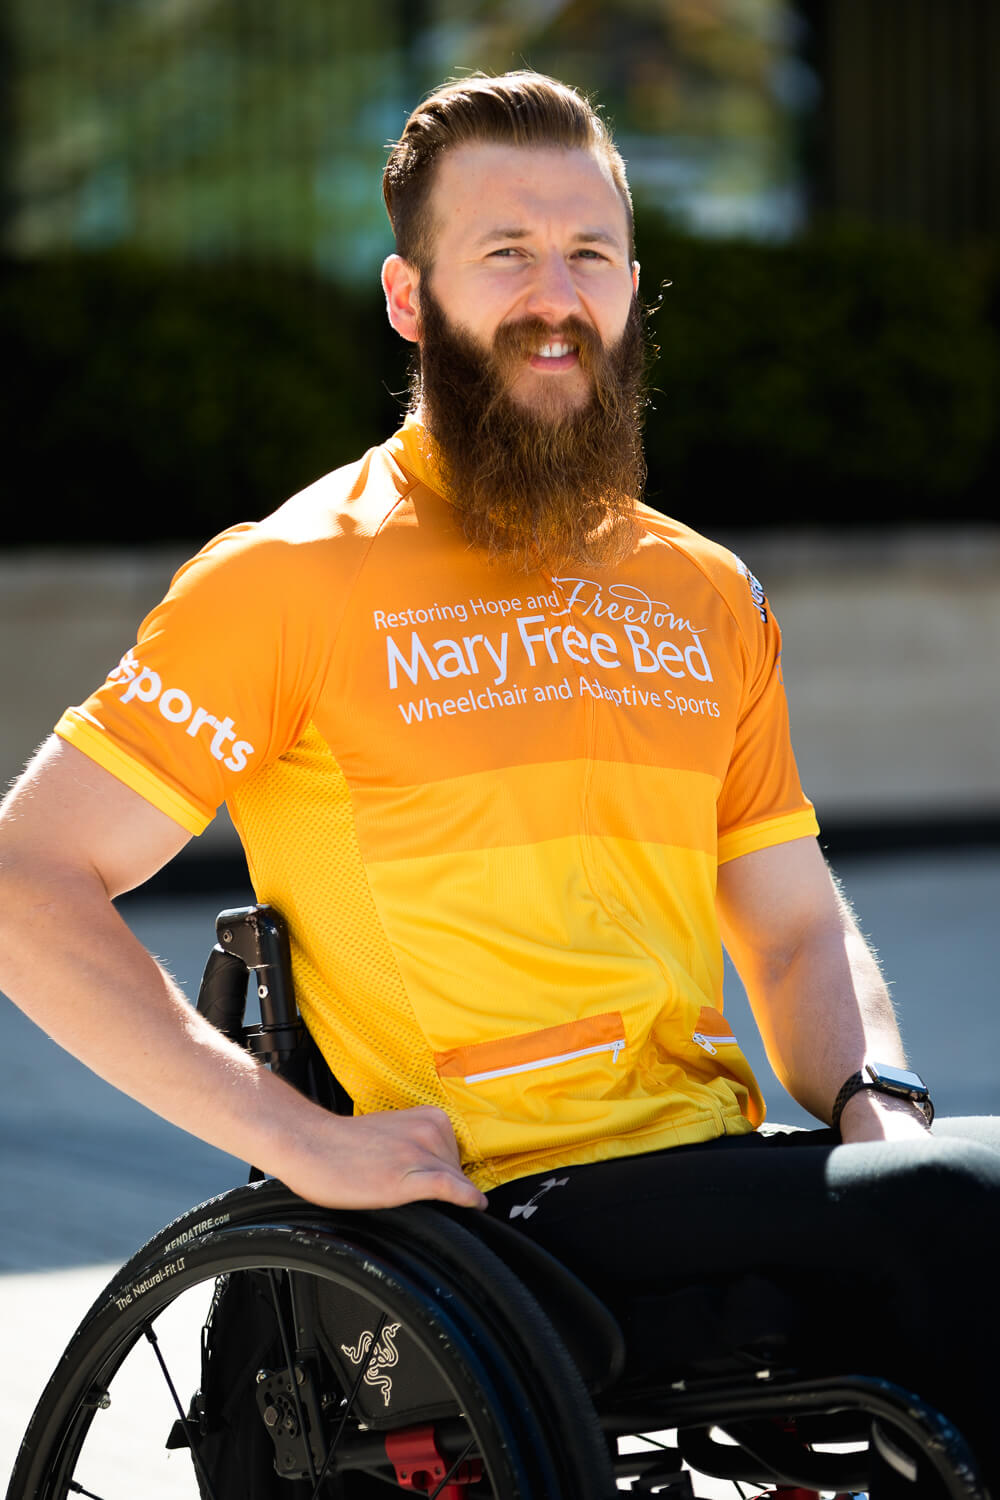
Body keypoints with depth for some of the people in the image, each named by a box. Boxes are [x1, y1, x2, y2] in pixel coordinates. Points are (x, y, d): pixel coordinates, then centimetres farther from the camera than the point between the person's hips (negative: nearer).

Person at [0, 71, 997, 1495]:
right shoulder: (295, 579, 0)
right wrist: (295, 1136, -12)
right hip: (507, 1210, -6)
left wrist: (874, 1103, 2)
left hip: (717, 1179, 6)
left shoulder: (708, 597, 17)